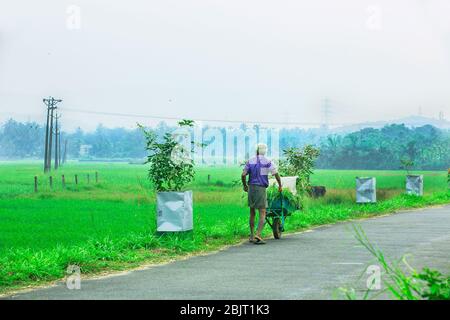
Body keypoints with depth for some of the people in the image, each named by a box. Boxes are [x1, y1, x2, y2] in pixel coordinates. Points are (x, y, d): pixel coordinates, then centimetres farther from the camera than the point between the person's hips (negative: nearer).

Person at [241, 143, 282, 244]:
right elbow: (276, 174, -5)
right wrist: (280, 186, 11)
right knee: (262, 214, -5)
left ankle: (252, 236, 19)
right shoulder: (267, 162, -4)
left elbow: (243, 175, 2)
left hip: (251, 188, 4)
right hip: (261, 188, -4)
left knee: (252, 212, 16)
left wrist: (245, 186, 18)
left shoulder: (250, 161, 6)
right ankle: (258, 235, -21)